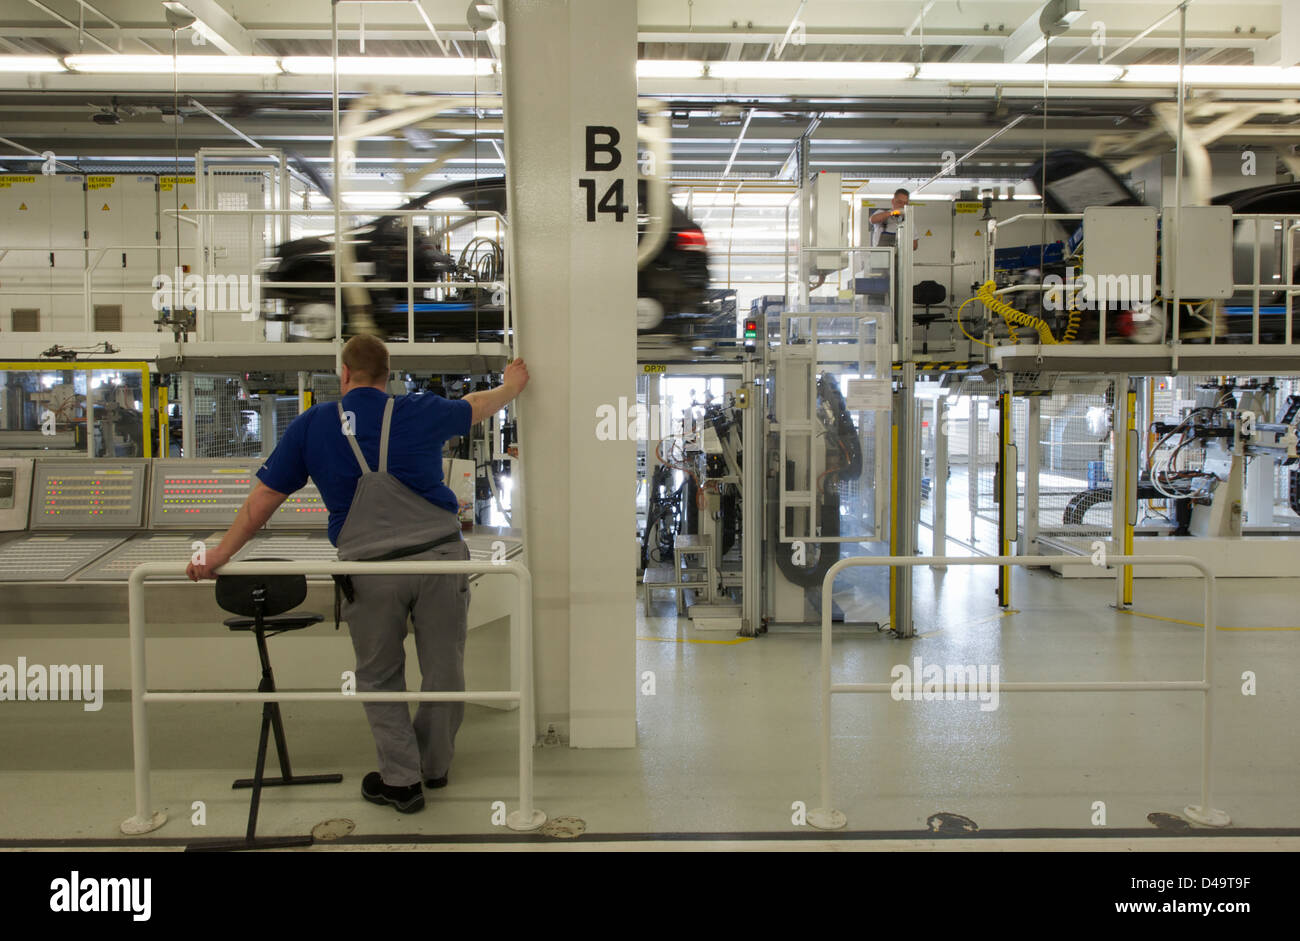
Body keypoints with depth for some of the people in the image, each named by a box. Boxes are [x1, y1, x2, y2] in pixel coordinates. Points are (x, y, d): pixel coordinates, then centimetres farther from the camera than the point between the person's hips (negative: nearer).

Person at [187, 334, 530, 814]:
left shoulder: (311, 425, 7)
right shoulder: (420, 412, 7)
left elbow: (264, 497, 9)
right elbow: (477, 406, 26)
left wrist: (219, 554, 18)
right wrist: (511, 385, 47)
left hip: (370, 569, 0)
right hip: (440, 555, 1)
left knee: (379, 678, 16)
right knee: (443, 669, 15)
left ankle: (401, 778, 19)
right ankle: (435, 765, 30)